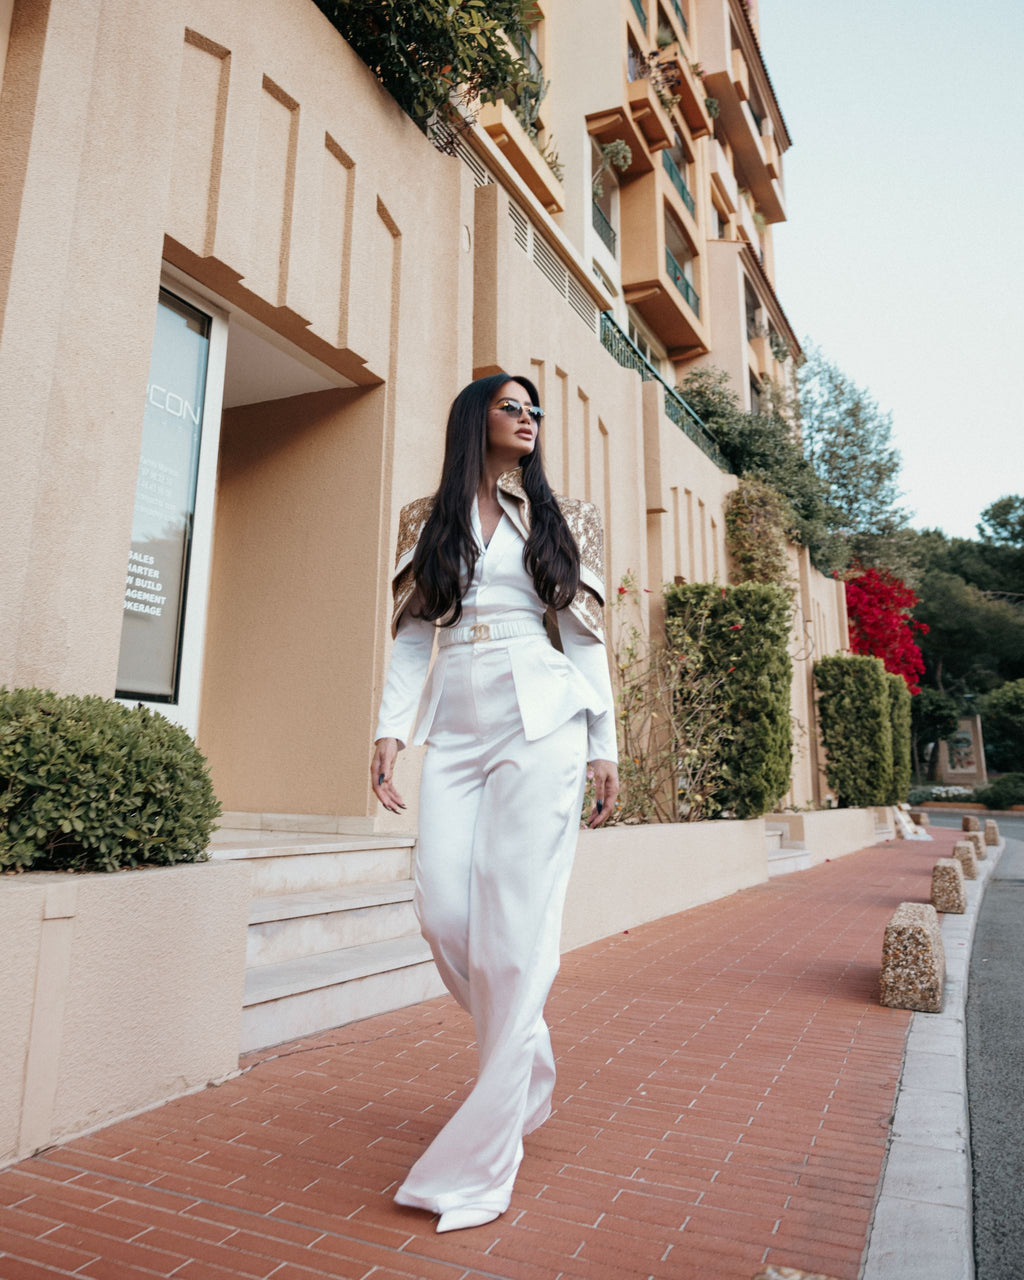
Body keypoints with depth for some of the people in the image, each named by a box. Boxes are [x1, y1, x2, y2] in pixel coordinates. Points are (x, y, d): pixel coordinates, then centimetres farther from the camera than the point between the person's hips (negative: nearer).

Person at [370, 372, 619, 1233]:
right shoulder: (427, 520, 16)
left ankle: (479, 1159, 5)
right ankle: (528, 1067, 24)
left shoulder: (560, 517, 13)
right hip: (457, 728, 2)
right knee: (445, 910, -6)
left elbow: (585, 635, 9)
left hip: (540, 719, -2)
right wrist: (392, 727, -1)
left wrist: (605, 744, 3)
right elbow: (415, 635, 11)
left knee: (516, 920, -7)